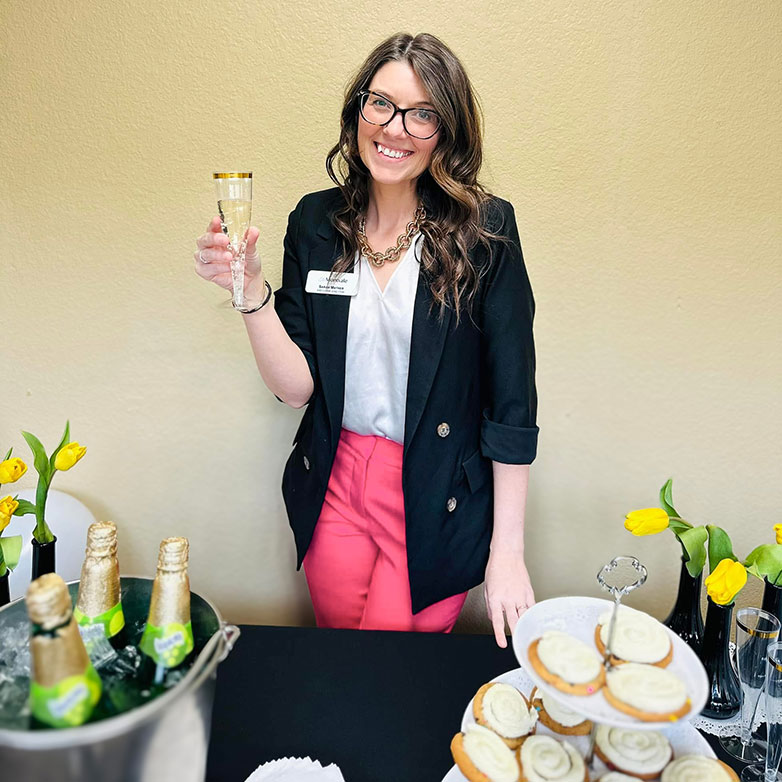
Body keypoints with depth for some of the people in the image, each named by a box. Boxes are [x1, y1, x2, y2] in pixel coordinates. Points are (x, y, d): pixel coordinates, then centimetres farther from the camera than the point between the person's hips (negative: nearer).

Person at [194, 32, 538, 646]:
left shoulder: (484, 228, -12)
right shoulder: (316, 222, -2)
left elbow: (512, 401, -10)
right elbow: (296, 386, -6)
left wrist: (507, 551, -9)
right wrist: (250, 288, -21)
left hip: (437, 502, -3)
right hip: (335, 486, 3)